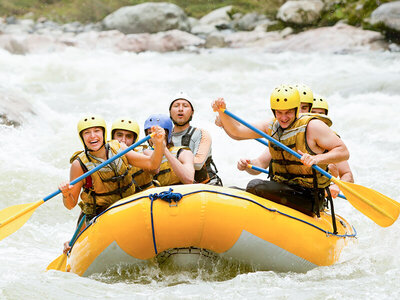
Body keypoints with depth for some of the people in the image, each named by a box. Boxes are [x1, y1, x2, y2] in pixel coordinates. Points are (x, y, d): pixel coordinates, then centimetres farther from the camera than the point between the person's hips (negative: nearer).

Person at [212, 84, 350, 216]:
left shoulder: (312, 126, -9)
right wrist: (222, 111, -7)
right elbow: (237, 132, 10)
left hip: (307, 199, -7)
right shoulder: (272, 125, 10)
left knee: (255, 186, -25)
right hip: (280, 190, 7)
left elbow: (344, 151, -11)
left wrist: (317, 158, -28)